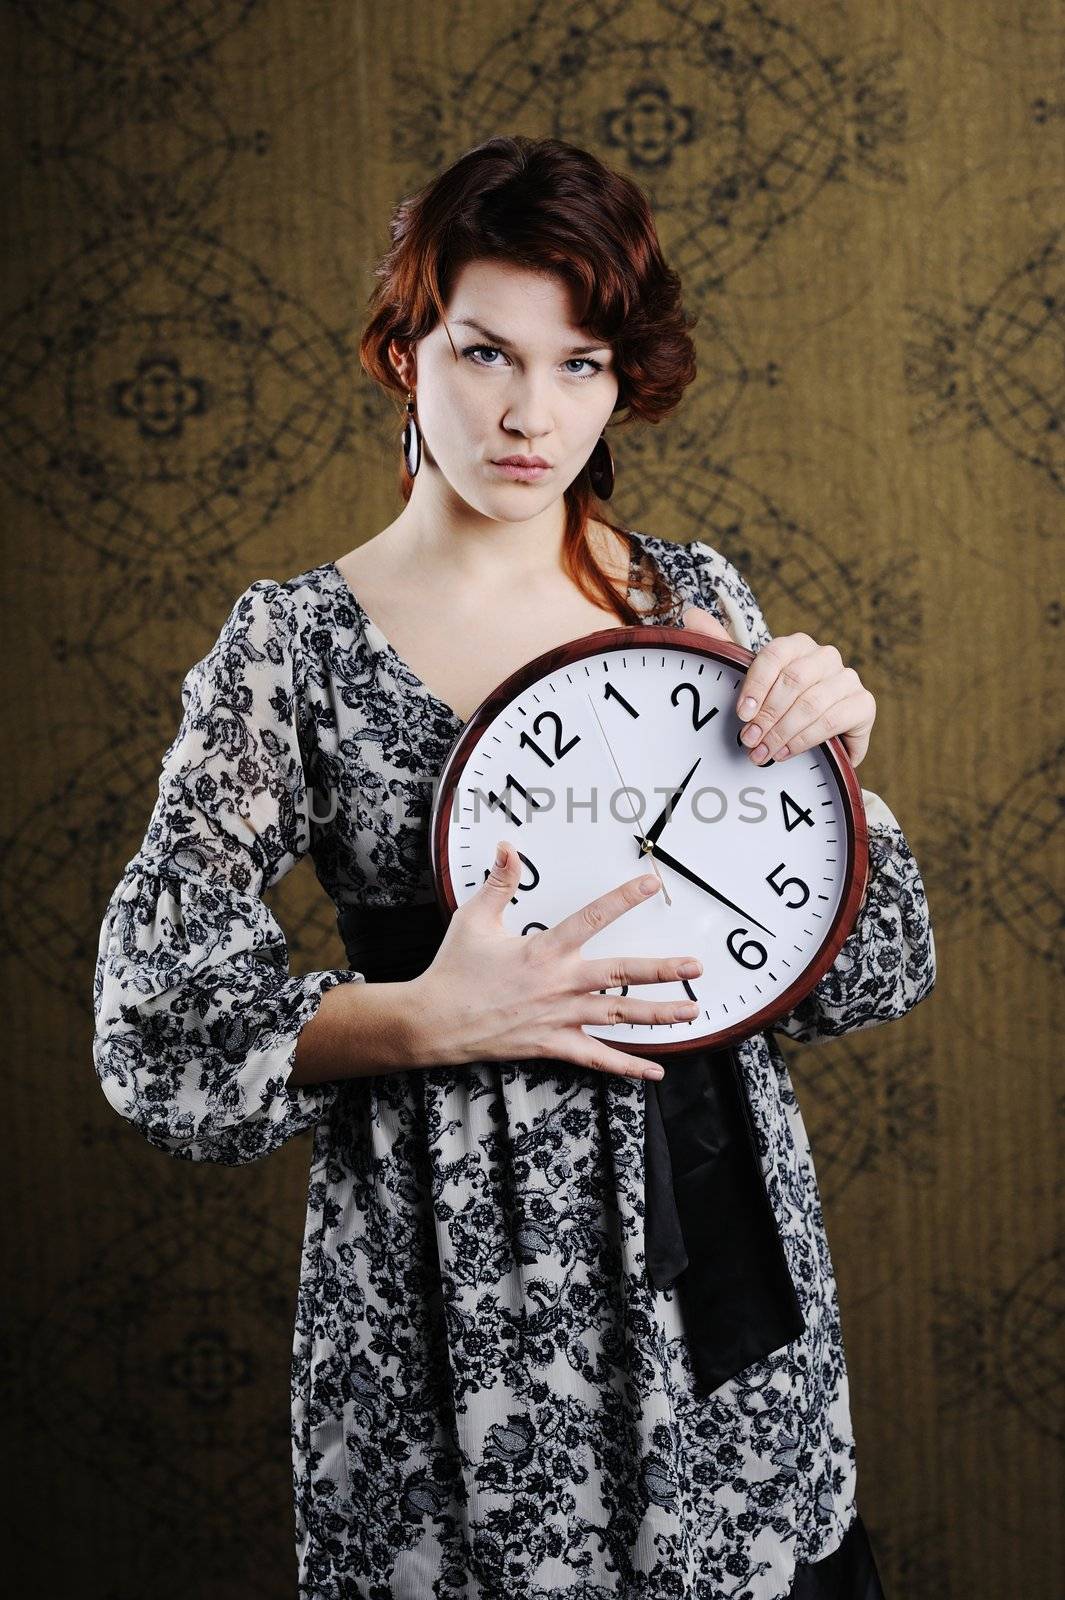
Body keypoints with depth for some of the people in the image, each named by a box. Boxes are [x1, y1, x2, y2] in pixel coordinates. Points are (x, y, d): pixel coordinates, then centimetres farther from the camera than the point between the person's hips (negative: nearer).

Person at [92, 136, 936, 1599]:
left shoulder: (697, 598, 3)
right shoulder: (294, 643, -6)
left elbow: (852, 980, 7)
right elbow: (156, 1008, -8)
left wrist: (831, 759, -11)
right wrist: (430, 1015, -20)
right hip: (447, 1278, -3)